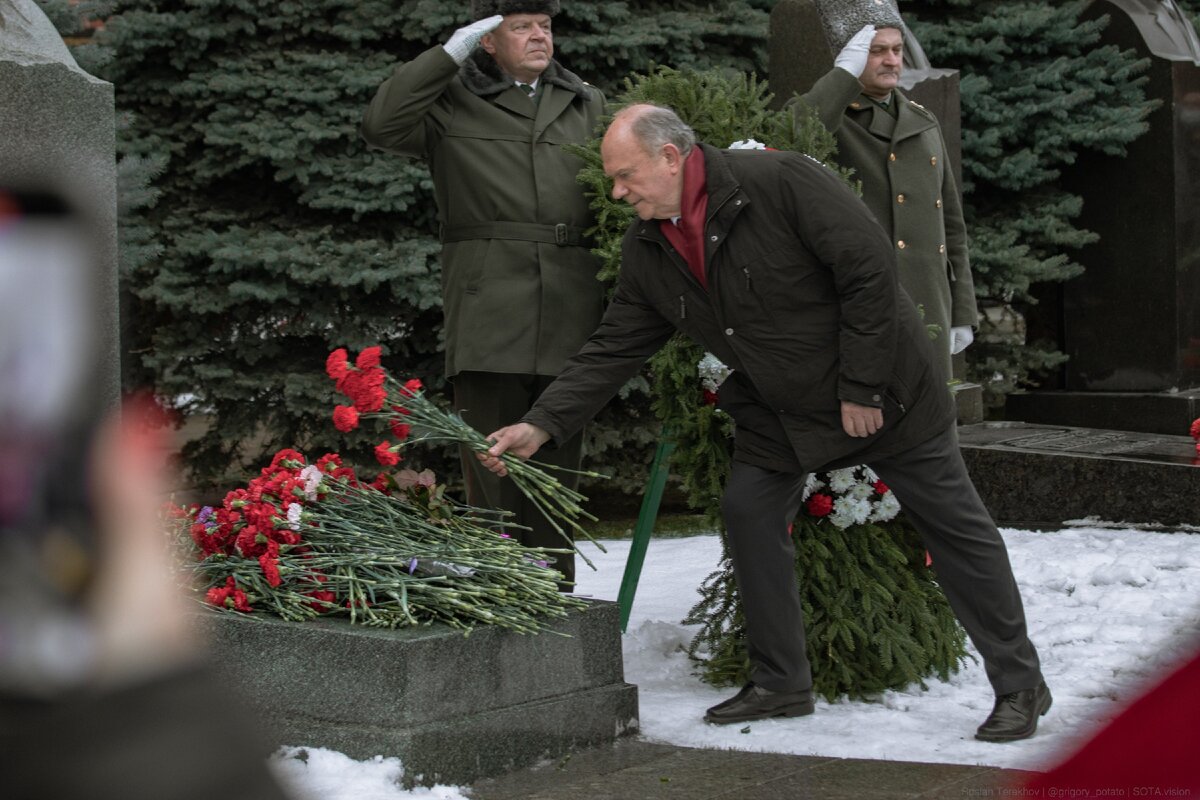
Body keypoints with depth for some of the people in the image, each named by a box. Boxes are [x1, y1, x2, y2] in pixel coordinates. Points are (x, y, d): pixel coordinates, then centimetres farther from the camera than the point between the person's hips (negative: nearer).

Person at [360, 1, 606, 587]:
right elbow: (381, 126, -9)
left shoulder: (586, 105, 18)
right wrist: (448, 54, -10)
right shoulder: (453, 102, 6)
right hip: (489, 313, -3)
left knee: (558, 467, 8)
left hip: (569, 315, 4)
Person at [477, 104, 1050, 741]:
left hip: (882, 390, -6)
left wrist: (861, 388, -22)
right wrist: (540, 425, -11)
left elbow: (870, 269, -25)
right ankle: (780, 683, 12)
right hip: (778, 411, 7)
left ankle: (1020, 687, 10)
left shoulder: (779, 181, -26)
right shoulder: (647, 252, -4)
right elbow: (612, 350, 0)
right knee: (749, 511, -2)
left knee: (955, 528, 0)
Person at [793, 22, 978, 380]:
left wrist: (963, 314, 13)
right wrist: (845, 73, -21)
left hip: (926, 311, 6)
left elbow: (949, 223, 18)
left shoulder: (923, 123, 17)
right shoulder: (824, 116, -1)